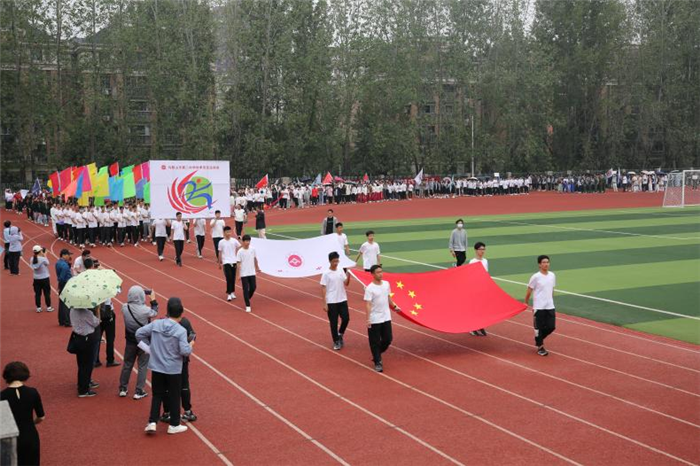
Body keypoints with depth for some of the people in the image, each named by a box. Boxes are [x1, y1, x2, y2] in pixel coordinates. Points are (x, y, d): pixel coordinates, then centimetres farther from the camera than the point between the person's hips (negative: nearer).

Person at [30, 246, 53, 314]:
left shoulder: (32, 259, -4)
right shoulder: (43, 259, -18)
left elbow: (33, 268, 3)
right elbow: (47, 264, -1)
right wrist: (45, 255, 3)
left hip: (36, 279, 4)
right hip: (45, 278, -4)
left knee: (37, 293, 10)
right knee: (47, 293, 6)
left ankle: (38, 308, 13)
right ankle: (48, 307, 12)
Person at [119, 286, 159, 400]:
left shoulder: (125, 308, -14)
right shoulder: (145, 310, -23)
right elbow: (154, 313, -2)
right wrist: (153, 300, 10)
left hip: (130, 342, 4)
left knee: (127, 364, 19)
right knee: (143, 366, 10)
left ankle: (123, 388, 27)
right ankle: (139, 391, 11)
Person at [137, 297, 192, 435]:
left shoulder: (156, 324, -6)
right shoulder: (181, 330, -18)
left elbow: (139, 333, -1)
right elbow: (184, 351, -21)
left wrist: (149, 346, 10)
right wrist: (190, 345, -1)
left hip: (156, 368, 3)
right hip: (174, 370, -3)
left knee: (157, 395, 17)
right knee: (174, 397, 11)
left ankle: (152, 423, 9)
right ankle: (174, 425, 21)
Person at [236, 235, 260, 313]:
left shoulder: (252, 249, -1)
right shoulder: (240, 252, -12)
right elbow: (238, 263, -10)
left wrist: (257, 267, 23)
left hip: (252, 273, 4)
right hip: (244, 274, -4)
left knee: (253, 287, 6)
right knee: (246, 289, -2)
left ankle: (247, 299, 34)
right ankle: (247, 306, 4)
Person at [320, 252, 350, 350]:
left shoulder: (341, 270, 3)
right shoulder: (326, 274, -10)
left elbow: (346, 283, 6)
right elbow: (323, 289, -9)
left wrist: (348, 275, -13)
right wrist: (325, 303, -12)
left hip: (342, 300, 4)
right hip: (331, 302, -4)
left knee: (346, 318, -2)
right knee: (333, 322, 3)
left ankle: (340, 334, 24)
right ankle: (336, 341, 17)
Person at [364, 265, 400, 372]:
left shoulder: (386, 284, 2)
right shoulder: (369, 288, -15)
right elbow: (368, 304, -17)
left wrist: (394, 306, 17)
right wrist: (368, 319, -20)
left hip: (386, 318, 6)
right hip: (374, 320, -5)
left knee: (387, 339, 10)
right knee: (375, 342, 3)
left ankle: (377, 354, 34)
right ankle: (378, 362, 16)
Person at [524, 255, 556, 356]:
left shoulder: (552, 275, 4)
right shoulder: (535, 277, -11)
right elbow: (529, 291, -2)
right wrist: (526, 304, 3)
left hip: (550, 306, 5)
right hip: (539, 307, -5)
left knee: (551, 327, 4)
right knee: (539, 327, 3)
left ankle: (539, 339, 29)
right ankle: (540, 347, 17)